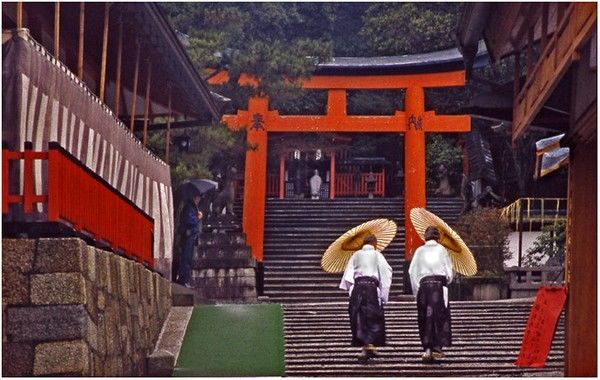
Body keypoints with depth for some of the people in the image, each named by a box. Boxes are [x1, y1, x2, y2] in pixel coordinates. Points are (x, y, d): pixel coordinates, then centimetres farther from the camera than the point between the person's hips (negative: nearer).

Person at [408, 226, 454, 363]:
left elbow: (412, 271, 4)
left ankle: (427, 349, -2)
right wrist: (446, 282, 20)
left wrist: (416, 290, 9)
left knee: (425, 317, 5)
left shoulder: (420, 250, 8)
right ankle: (437, 347, -8)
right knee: (440, 315, 2)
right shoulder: (441, 249, 4)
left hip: (423, 284, 2)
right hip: (439, 283, -2)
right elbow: (449, 270, 2)